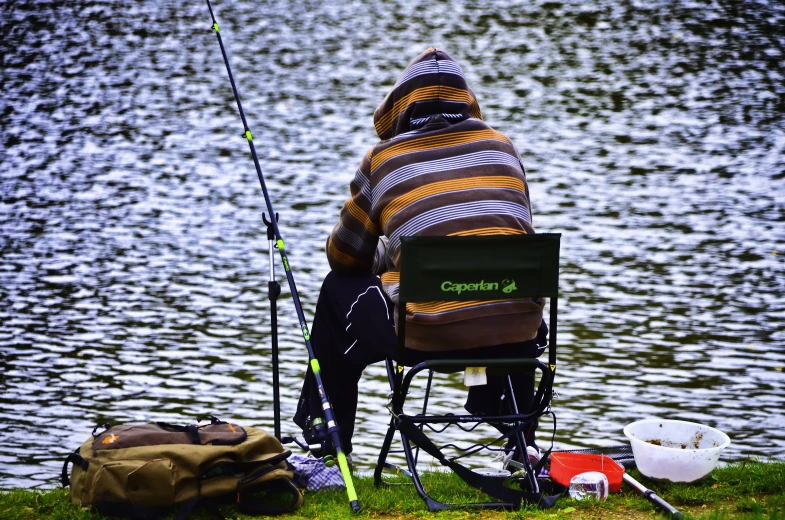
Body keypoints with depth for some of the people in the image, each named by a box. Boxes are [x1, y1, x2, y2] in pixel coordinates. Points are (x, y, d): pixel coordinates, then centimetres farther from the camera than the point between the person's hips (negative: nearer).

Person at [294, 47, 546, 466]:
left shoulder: (383, 160, 6)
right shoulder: (503, 147, 14)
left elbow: (344, 258, 16)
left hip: (429, 334, -3)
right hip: (516, 332, 3)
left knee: (339, 290, 25)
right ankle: (520, 443, 44)